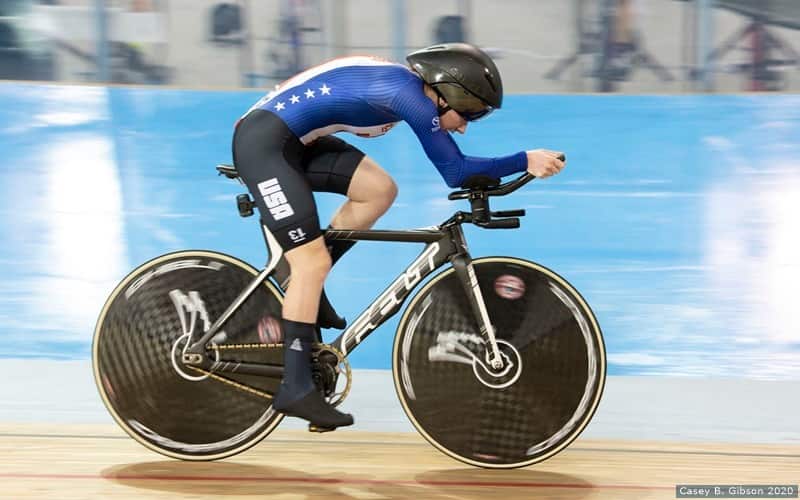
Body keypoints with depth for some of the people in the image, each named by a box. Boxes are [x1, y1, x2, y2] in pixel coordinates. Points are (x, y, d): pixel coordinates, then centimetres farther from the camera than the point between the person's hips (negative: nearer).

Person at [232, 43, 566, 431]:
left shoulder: (403, 87, 11)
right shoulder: (409, 93, -17)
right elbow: (455, 172, -18)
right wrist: (526, 161, -15)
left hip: (293, 141, 10)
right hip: (263, 143, -10)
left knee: (379, 190, 5)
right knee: (313, 262, -11)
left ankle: (302, 292, 11)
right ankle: (296, 387, -9)